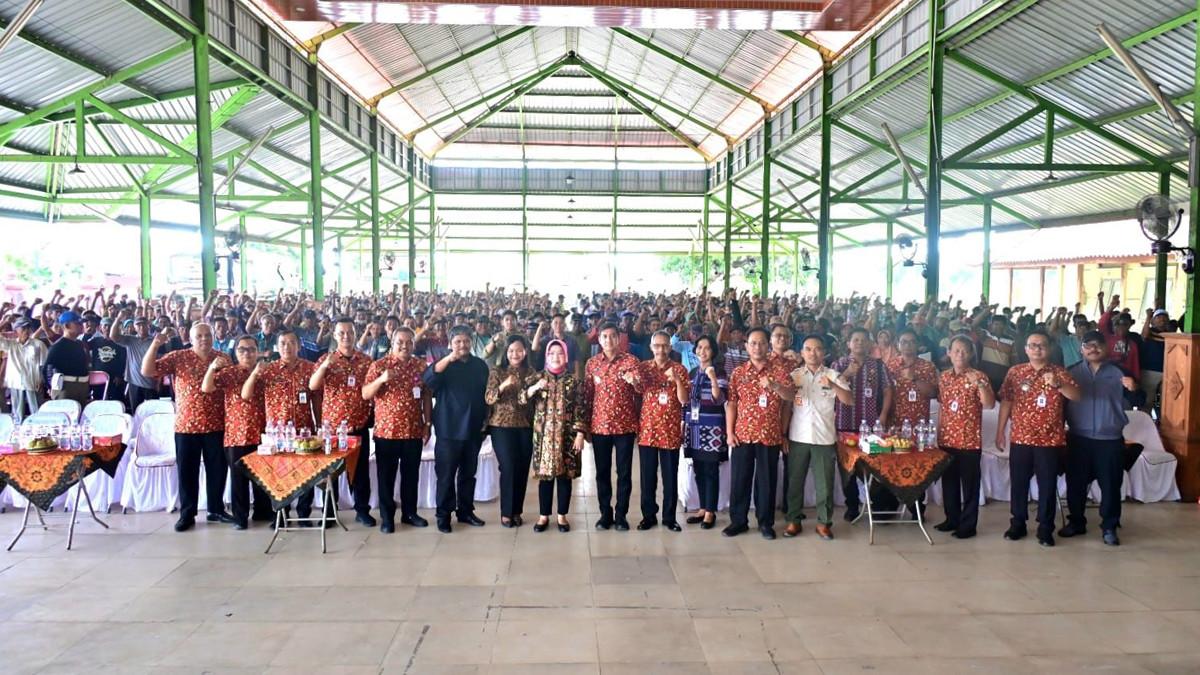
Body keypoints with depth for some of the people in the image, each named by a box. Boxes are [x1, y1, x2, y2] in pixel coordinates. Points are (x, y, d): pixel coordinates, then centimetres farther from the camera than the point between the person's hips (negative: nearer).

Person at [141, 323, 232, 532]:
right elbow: (147, 371, -10)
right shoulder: (178, 357, -3)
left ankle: (216, 509, 22)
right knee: (187, 471, 6)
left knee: (217, 468, 9)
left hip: (216, 424, 2)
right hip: (186, 425, -2)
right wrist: (155, 344, -18)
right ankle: (187, 513, 16)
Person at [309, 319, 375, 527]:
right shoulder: (325, 359, 0)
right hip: (331, 424, -1)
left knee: (361, 469, 6)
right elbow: (312, 386, -13)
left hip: (358, 424, 1)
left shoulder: (365, 360, 3)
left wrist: (373, 415, -3)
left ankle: (362, 510, 17)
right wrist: (324, 366, -28)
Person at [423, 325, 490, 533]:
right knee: (446, 474, 0)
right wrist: (449, 359, -32)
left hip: (473, 429, 4)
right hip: (449, 429, -3)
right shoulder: (443, 364, -2)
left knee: (468, 473, 12)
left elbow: (486, 394, 13)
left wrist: (485, 420, 10)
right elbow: (427, 379, -22)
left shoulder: (480, 365, 8)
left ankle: (466, 511, 23)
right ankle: (443, 515, 9)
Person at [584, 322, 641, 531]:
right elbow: (587, 394, 9)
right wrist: (585, 423, 7)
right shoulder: (592, 363, 6)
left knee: (624, 472, 4)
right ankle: (605, 513, 19)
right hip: (599, 425, 2)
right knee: (602, 471, 8)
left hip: (625, 424, -2)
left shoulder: (630, 360, -3)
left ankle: (621, 514, 14)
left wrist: (634, 381, -33)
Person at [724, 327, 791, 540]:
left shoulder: (778, 372, 2)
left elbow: (790, 397, -12)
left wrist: (773, 385, -32)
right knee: (739, 479, 6)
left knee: (767, 480, 6)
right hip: (742, 435, 1)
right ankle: (738, 521, 17)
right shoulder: (738, 373, 5)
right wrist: (729, 432, -3)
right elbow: (731, 404, 4)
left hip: (770, 436, -1)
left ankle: (766, 522, 18)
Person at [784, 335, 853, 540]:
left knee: (825, 483, 4)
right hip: (798, 437, 1)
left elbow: (850, 401, -8)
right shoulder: (794, 375, 4)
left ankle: (824, 522, 16)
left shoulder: (833, 375, 2)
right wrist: (783, 434, -8)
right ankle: (793, 520, 17)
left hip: (824, 437, -1)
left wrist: (833, 385, -23)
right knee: (795, 481, 7)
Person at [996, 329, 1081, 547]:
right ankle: (1018, 523, 22)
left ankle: (1045, 529, 14)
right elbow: (1006, 402, 6)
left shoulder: (1059, 372, 0)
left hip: (1050, 439, -1)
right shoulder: (1015, 372, 4)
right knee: (1019, 483, 9)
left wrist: (1057, 384, -30)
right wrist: (1000, 431, 4)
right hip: (1020, 438, 1)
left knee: (1048, 485, 4)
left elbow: (1076, 396, -12)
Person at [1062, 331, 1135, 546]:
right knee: (1076, 483, 9)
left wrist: (1133, 389, -23)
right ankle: (1076, 522, 23)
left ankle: (1109, 527, 15)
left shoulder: (1118, 372, 1)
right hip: (1079, 438, 1)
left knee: (1110, 485, 3)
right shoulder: (1073, 372, 4)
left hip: (1110, 440, -1)